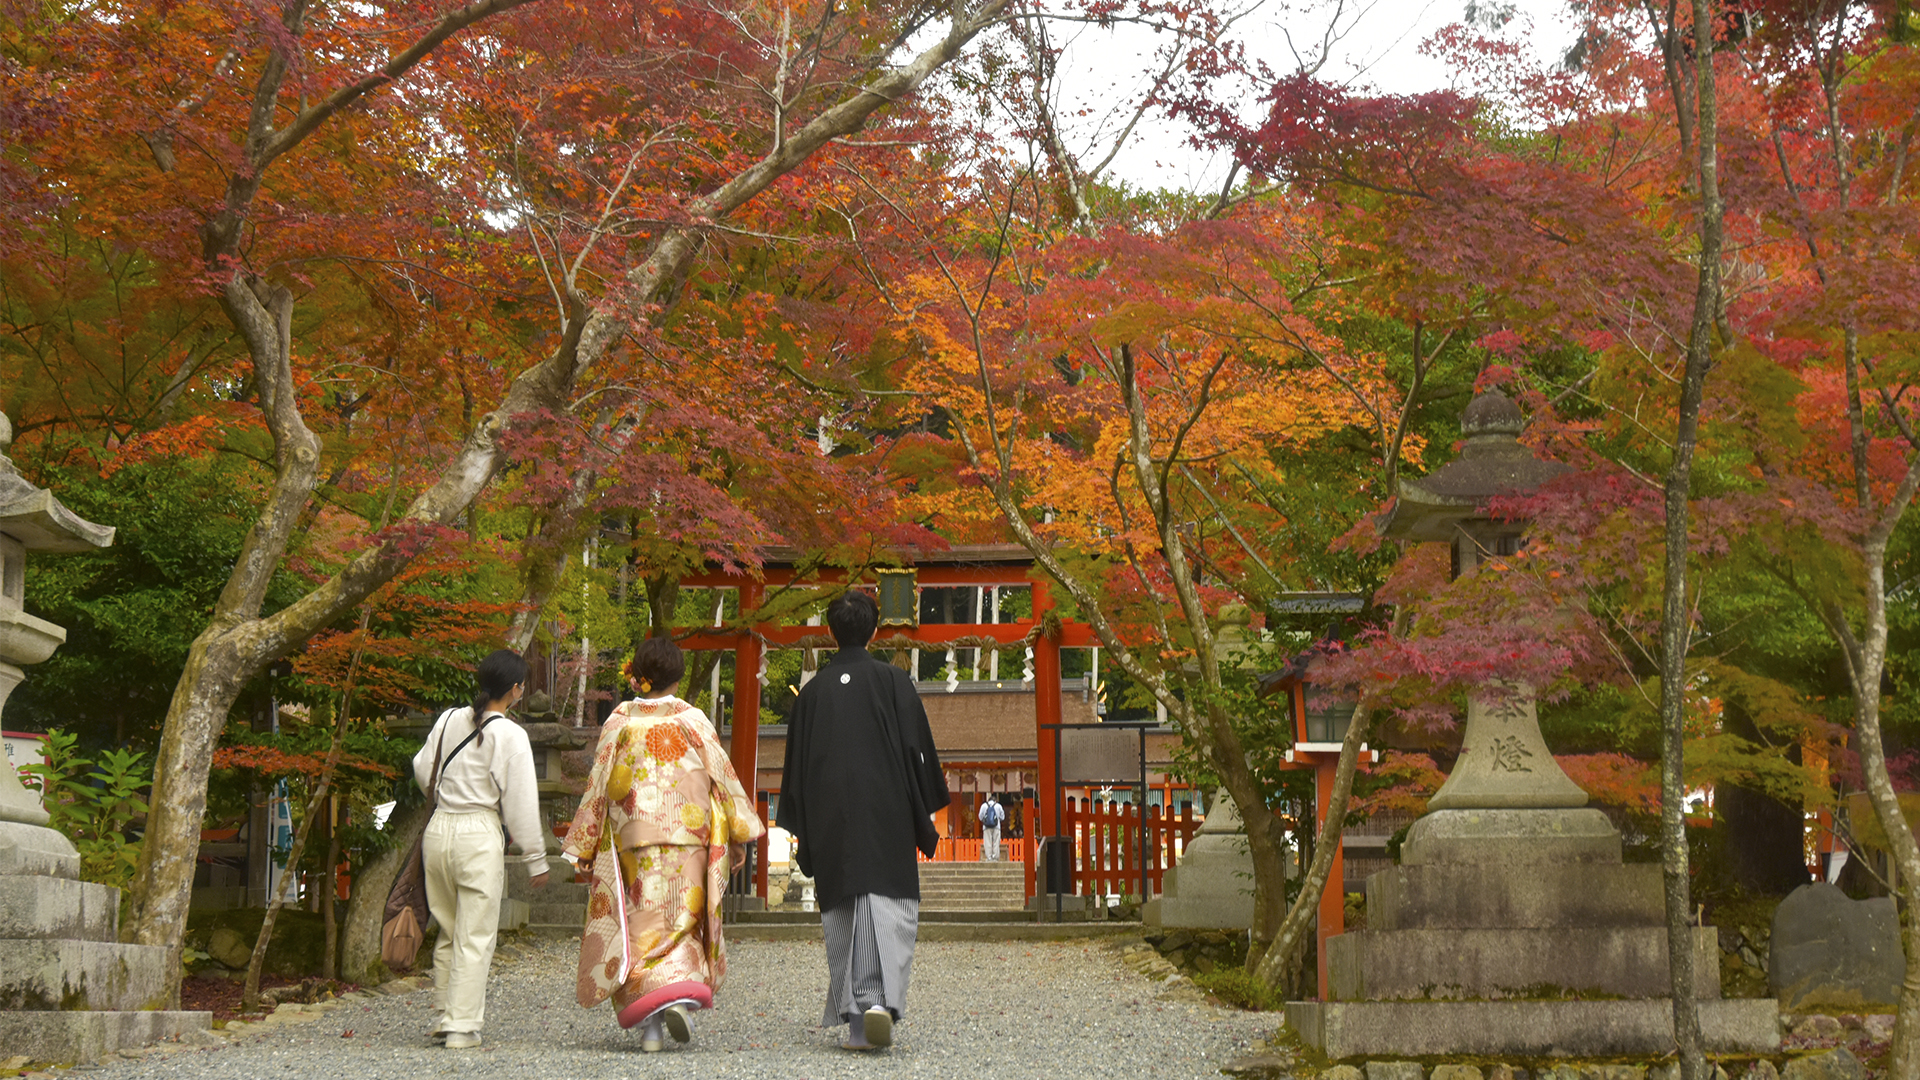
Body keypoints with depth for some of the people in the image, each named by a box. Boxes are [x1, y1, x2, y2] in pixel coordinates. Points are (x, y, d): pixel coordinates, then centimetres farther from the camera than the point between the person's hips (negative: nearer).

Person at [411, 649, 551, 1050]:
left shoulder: (448, 721, 5)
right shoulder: (510, 735, -10)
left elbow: (423, 772, 15)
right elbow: (520, 804, -8)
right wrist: (535, 858, 1)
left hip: (438, 829, 5)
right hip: (479, 835, -5)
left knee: (449, 930, 18)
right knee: (475, 936, 2)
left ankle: (443, 1016, 24)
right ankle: (462, 1027, 2)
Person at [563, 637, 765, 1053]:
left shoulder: (619, 722, 1)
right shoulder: (692, 720, 1)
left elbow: (599, 785, 2)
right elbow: (723, 776, 2)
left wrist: (584, 845, 9)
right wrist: (738, 833, 11)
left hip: (632, 842, 0)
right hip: (687, 840, 0)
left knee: (641, 925, 4)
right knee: (681, 919, 9)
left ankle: (649, 1023, -4)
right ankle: (679, 997, -13)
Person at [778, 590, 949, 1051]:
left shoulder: (813, 691, 7)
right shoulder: (893, 681, -1)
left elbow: (797, 763, 10)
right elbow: (918, 751, -2)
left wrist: (800, 832, 16)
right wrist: (926, 817, 6)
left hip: (829, 820, 3)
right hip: (885, 814, -2)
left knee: (841, 912, 8)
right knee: (887, 905, -4)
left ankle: (854, 1020, 6)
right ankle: (880, 1000, -25)